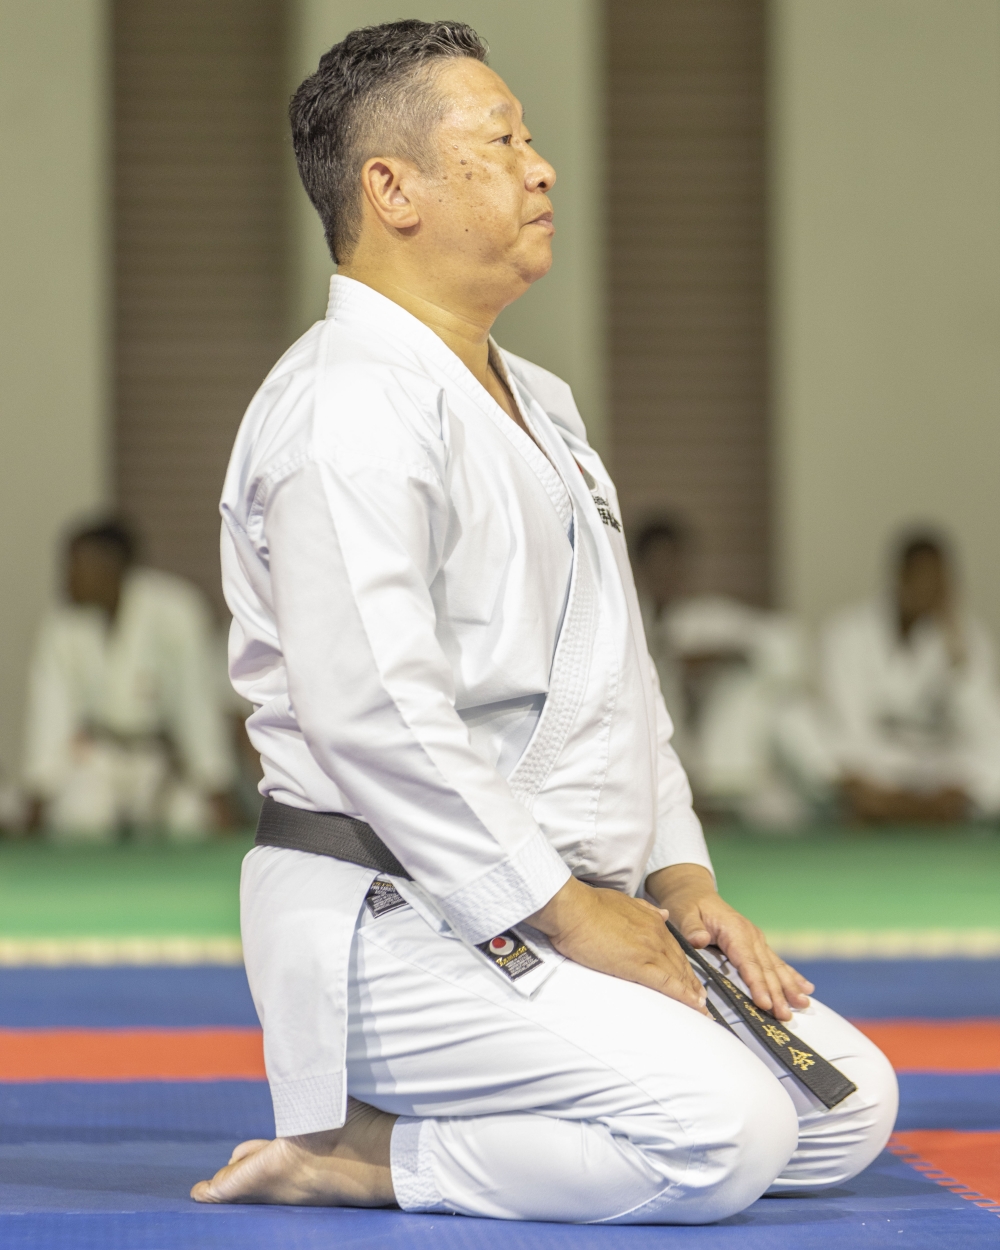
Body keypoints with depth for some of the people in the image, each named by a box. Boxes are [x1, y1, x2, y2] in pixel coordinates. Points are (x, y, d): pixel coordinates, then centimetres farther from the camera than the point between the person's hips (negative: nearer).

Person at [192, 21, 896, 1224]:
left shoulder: (537, 403, 19)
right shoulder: (350, 405, -15)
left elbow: (613, 674, 23)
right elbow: (369, 710, -24)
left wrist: (679, 878, 10)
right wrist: (562, 907, -20)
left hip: (542, 913, 10)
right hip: (389, 929, -10)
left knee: (849, 1107, 7)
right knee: (722, 1128, -26)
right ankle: (346, 1149, -9)